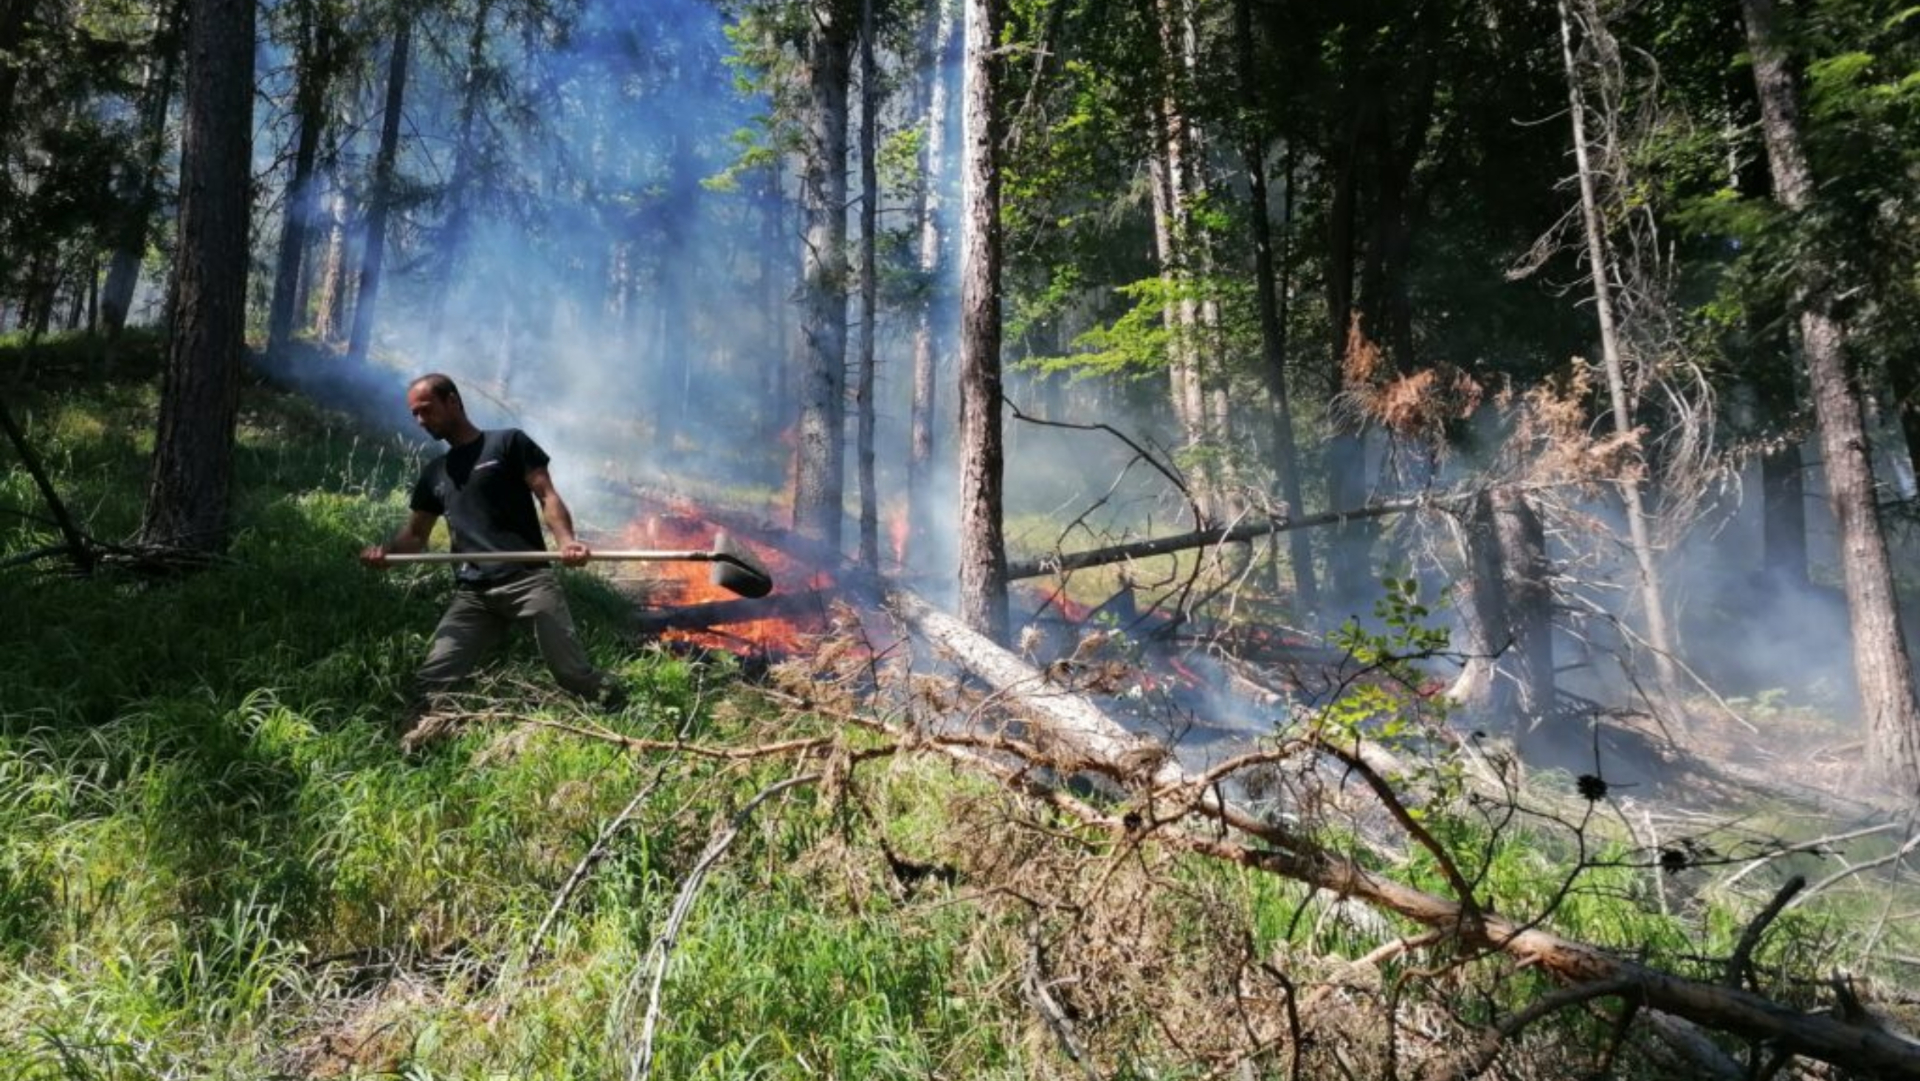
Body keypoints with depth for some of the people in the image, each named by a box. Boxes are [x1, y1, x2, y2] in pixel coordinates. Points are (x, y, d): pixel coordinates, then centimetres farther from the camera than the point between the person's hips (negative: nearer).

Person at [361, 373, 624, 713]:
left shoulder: (509, 443, 9)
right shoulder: (434, 474, 24)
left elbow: (547, 496, -2)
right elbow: (415, 533, 25)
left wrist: (565, 539, -23)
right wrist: (386, 549, 0)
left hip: (527, 580, -5)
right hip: (473, 593, 5)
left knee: (575, 675, -12)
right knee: (430, 682, -8)